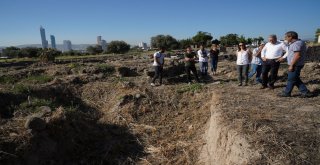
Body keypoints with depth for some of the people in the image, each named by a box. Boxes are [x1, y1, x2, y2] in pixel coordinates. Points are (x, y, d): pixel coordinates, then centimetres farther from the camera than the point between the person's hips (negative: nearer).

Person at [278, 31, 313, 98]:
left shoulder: (297, 43, -19)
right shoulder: (299, 42, 15)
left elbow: (297, 55, -26)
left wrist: (291, 65, -23)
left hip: (295, 65, -10)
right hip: (295, 65, 10)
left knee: (291, 79, 2)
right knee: (296, 80, 16)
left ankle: (286, 93, 14)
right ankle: (305, 92, 19)